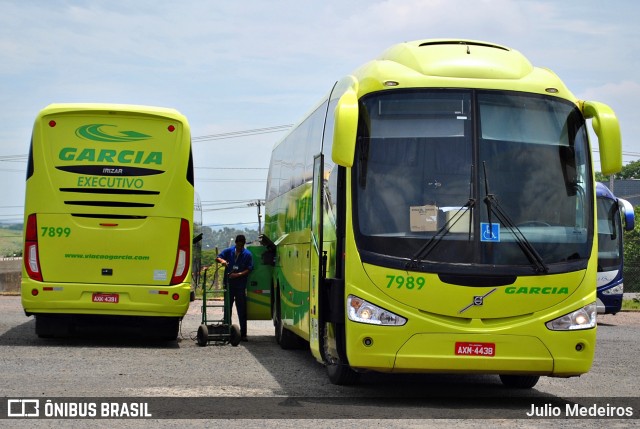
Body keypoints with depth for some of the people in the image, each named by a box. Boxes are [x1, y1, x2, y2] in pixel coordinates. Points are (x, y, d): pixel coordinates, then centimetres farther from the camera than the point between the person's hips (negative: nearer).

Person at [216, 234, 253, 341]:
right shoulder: (228, 251, 6)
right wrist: (222, 260, -17)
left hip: (240, 285, -2)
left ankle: (243, 334, 1)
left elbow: (249, 269, -3)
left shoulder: (247, 254, 0)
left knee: (242, 310, -2)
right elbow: (218, 258, 6)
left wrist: (238, 274, -16)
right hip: (229, 284, 2)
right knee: (227, 308, 9)